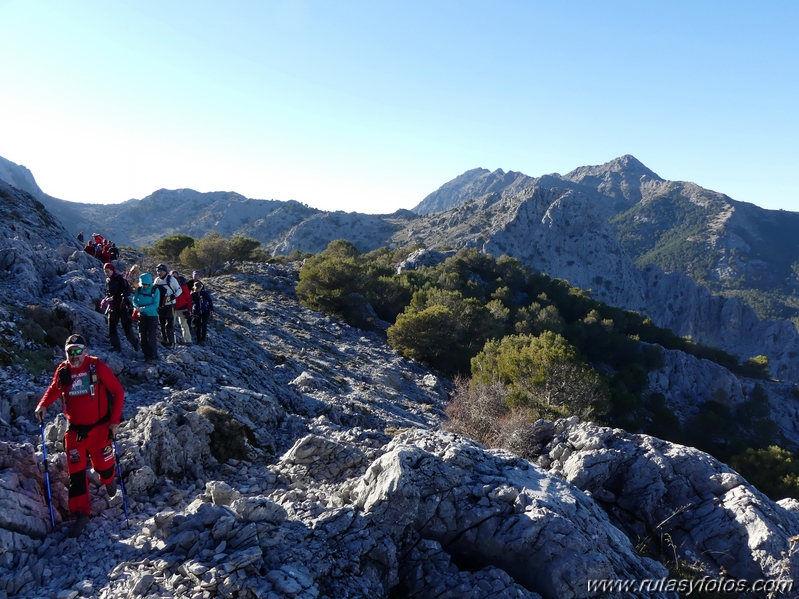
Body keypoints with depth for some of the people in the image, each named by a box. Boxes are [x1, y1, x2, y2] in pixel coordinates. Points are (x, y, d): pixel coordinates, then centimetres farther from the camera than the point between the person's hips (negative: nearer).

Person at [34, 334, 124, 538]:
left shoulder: (97, 367, -14)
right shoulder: (62, 371, -2)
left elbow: (118, 391, -9)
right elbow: (54, 389, 17)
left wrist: (114, 420, -12)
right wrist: (43, 405, -4)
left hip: (99, 428, -3)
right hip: (75, 430, 3)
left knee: (102, 466, 8)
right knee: (76, 473, 0)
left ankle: (108, 480, 45)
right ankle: (81, 513, 12)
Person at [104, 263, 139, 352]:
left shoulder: (119, 278, -10)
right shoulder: (108, 280, 13)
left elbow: (124, 291, -19)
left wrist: (113, 298, -26)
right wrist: (106, 299, 2)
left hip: (122, 306, -7)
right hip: (113, 306, 7)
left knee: (126, 326, -4)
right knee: (111, 327, 4)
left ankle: (135, 344, 12)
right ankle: (116, 346, 12)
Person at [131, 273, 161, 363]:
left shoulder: (155, 290, -13)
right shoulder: (138, 289, -1)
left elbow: (155, 305, -18)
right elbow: (134, 300, 4)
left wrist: (143, 309, -27)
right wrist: (137, 307, -17)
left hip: (152, 316, -5)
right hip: (142, 316, 5)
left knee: (151, 337, -7)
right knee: (143, 337, 9)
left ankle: (154, 356, -1)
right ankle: (146, 355, 20)